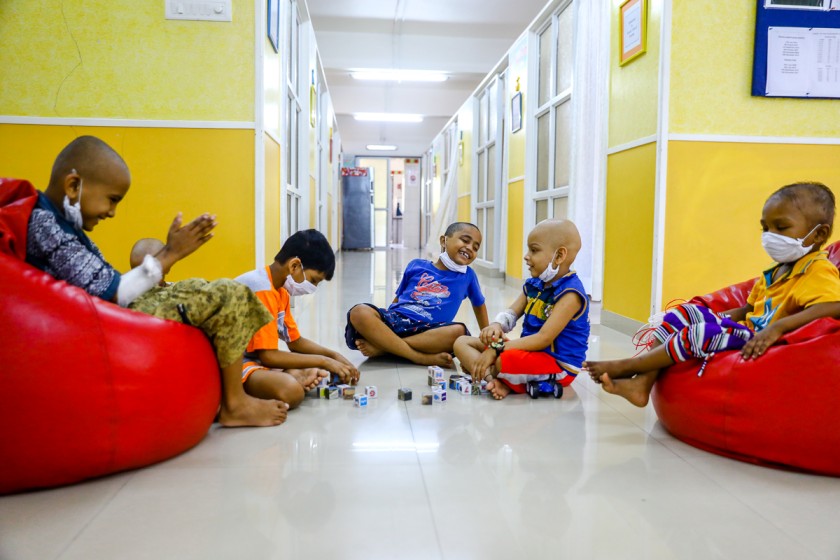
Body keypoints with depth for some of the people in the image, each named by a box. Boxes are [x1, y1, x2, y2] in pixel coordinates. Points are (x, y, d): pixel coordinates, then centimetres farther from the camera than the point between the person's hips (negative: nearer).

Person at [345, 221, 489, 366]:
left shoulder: (467, 275, 15)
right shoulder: (417, 265, 14)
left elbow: (479, 305, 29)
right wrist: (384, 319, 8)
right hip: (396, 320, 0)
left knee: (459, 331, -35)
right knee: (359, 312, -30)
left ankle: (382, 347, -27)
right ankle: (422, 357, -34)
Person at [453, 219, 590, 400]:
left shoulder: (570, 293, -20)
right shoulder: (533, 284, 7)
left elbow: (544, 338, -26)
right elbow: (511, 313, 5)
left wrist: (497, 349, -29)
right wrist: (496, 326, -21)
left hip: (558, 365, -9)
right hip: (529, 350, 9)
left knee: (507, 360, -41)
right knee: (462, 342, 5)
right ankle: (493, 380, -20)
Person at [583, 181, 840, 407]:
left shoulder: (819, 270, -11)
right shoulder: (773, 274, 18)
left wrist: (777, 328, -38)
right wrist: (710, 317, 11)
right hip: (747, 332, 10)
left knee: (700, 334, -27)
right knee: (684, 313, 1)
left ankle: (626, 366, -12)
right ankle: (642, 382, -12)